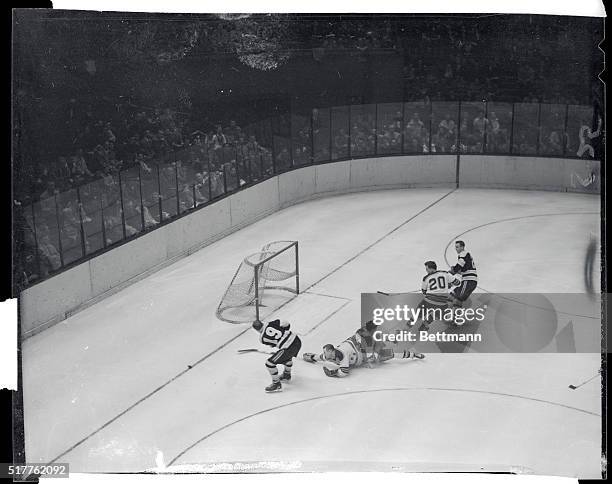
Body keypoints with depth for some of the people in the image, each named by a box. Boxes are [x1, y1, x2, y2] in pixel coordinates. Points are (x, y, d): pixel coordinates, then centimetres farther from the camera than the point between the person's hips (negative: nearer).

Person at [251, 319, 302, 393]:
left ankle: (277, 384, 11)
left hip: (288, 347, -7)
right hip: (297, 340, 7)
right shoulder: (271, 323, 4)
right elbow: (286, 324, 2)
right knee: (288, 356, 39)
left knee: (269, 363, 2)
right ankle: (287, 375, 54)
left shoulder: (262, 338, -3)